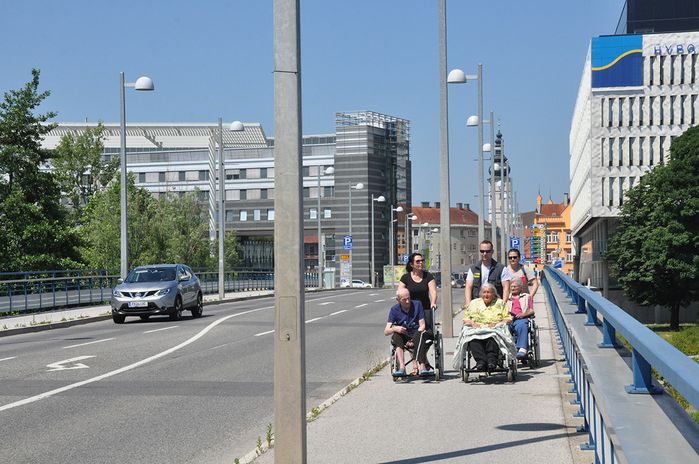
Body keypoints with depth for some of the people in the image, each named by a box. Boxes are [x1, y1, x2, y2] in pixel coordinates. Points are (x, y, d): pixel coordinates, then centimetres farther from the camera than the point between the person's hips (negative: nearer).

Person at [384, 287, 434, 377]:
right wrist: (394, 329, -29)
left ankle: (422, 366, -47)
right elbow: (386, 332, -6)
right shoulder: (394, 310, 1)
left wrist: (414, 339, -18)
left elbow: (422, 326, -1)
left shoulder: (417, 304, 1)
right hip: (403, 337, 1)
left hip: (416, 333, -1)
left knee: (420, 335, -35)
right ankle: (401, 367, -46)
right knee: (396, 336, -32)